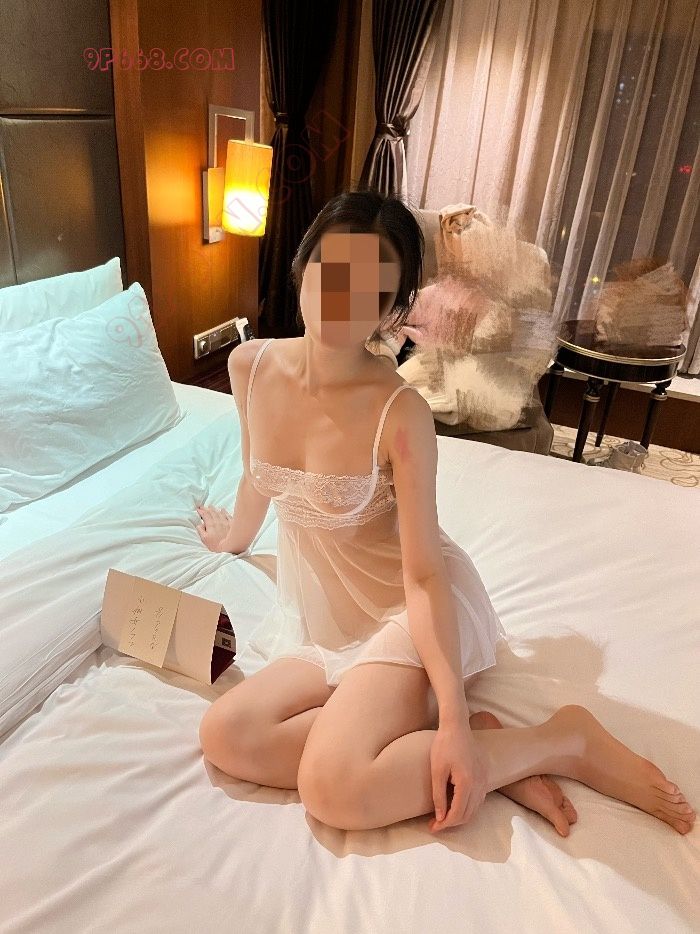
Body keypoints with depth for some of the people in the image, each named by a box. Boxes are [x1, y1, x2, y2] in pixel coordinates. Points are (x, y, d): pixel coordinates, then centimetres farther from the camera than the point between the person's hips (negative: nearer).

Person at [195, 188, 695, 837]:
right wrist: (234, 536, 32)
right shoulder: (251, 366, -5)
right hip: (324, 619, 7)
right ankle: (485, 757, -9)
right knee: (224, 736, -16)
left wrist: (454, 719, -24)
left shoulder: (401, 413, -22)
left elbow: (424, 574, -19)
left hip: (409, 612, -6)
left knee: (336, 791, -25)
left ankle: (563, 740, -6)